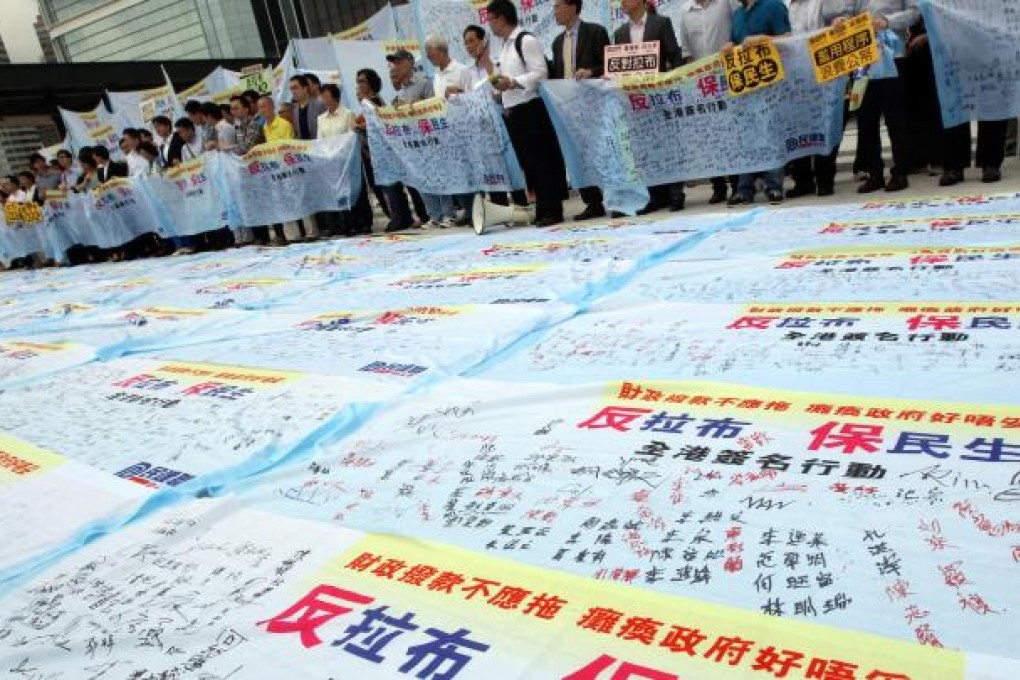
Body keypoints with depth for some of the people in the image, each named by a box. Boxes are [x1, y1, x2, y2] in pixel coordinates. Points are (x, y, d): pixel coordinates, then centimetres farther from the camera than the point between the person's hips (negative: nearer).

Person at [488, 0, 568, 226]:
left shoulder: (527, 40, -10)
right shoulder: (505, 46, 18)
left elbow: (540, 73, -18)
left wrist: (512, 82, -22)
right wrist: (499, 85, 11)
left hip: (531, 110, -9)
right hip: (513, 113, 9)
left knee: (541, 161, -5)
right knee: (528, 162, 10)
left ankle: (552, 211, 1)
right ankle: (542, 209, 17)